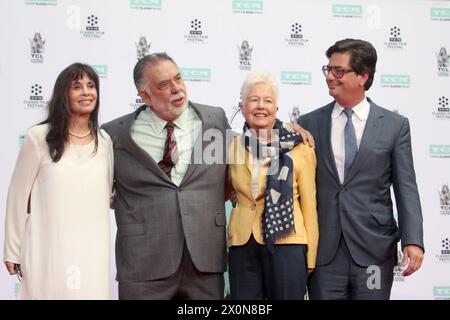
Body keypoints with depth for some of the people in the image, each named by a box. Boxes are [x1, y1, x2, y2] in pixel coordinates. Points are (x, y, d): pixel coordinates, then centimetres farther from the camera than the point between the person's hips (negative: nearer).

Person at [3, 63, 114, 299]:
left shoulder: (104, 141, 8)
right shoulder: (39, 138, -5)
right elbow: (19, 197, 0)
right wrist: (12, 252, 2)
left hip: (92, 253, 4)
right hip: (48, 253, -3)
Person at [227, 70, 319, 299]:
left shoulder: (299, 148, -2)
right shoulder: (233, 147, 6)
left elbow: (309, 204, 1)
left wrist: (311, 255, 0)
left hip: (287, 244, -3)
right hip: (242, 245, 3)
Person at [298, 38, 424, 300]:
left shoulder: (395, 125, 2)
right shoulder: (309, 124, 6)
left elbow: (406, 189, -2)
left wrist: (413, 241, -12)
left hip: (374, 251, -1)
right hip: (323, 251, 1)